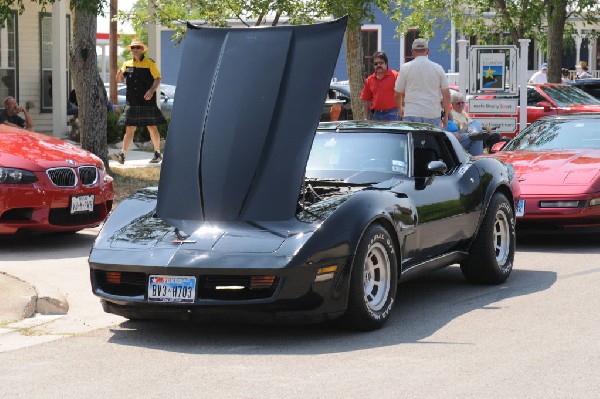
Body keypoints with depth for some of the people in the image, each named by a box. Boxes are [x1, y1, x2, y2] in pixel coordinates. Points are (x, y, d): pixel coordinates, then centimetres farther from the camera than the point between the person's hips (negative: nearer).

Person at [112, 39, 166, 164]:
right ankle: (122, 155, -10)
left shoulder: (149, 63, -1)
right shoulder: (127, 64, 12)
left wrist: (152, 90, -21)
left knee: (152, 127, 5)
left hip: (147, 102, -3)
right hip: (132, 102, 3)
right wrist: (119, 74, -15)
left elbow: (157, 79, -4)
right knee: (129, 129, -2)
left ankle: (157, 154, 17)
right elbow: (120, 80, 9)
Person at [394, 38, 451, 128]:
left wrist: (400, 109, 26)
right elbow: (446, 95, 4)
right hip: (434, 114, 1)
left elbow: (397, 94, 7)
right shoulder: (438, 68, 5)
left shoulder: (405, 68, 1)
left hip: (411, 114, -1)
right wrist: (446, 115, 14)